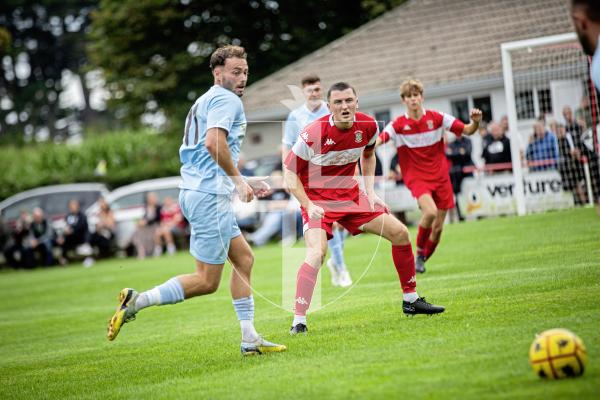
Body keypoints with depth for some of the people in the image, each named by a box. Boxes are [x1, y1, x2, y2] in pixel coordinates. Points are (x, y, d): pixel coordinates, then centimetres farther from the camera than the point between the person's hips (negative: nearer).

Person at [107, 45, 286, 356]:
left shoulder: (206, 101, 23)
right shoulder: (227, 100, -8)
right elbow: (214, 142, -26)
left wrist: (244, 183, 25)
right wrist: (239, 180, -17)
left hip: (196, 192, 10)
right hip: (209, 195, -10)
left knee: (244, 259, 13)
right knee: (207, 281, -6)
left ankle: (250, 339, 13)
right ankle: (137, 301, -6)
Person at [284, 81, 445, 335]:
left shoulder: (368, 126, -7)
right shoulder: (314, 133, -23)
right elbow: (290, 172, -14)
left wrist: (370, 192, 6)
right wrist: (308, 206, -22)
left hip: (351, 196, 6)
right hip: (317, 200, -6)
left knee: (400, 233, 5)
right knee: (317, 252, -29)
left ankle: (411, 300, 22)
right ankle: (298, 322, -28)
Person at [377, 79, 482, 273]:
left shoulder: (436, 118, -1)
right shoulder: (399, 124, -6)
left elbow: (467, 131, 1)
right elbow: (378, 140, -20)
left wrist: (475, 122, -21)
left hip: (439, 176, 3)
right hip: (416, 177, -3)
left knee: (438, 227, 3)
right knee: (430, 211, -29)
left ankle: (423, 259, 27)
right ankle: (419, 253, -7)